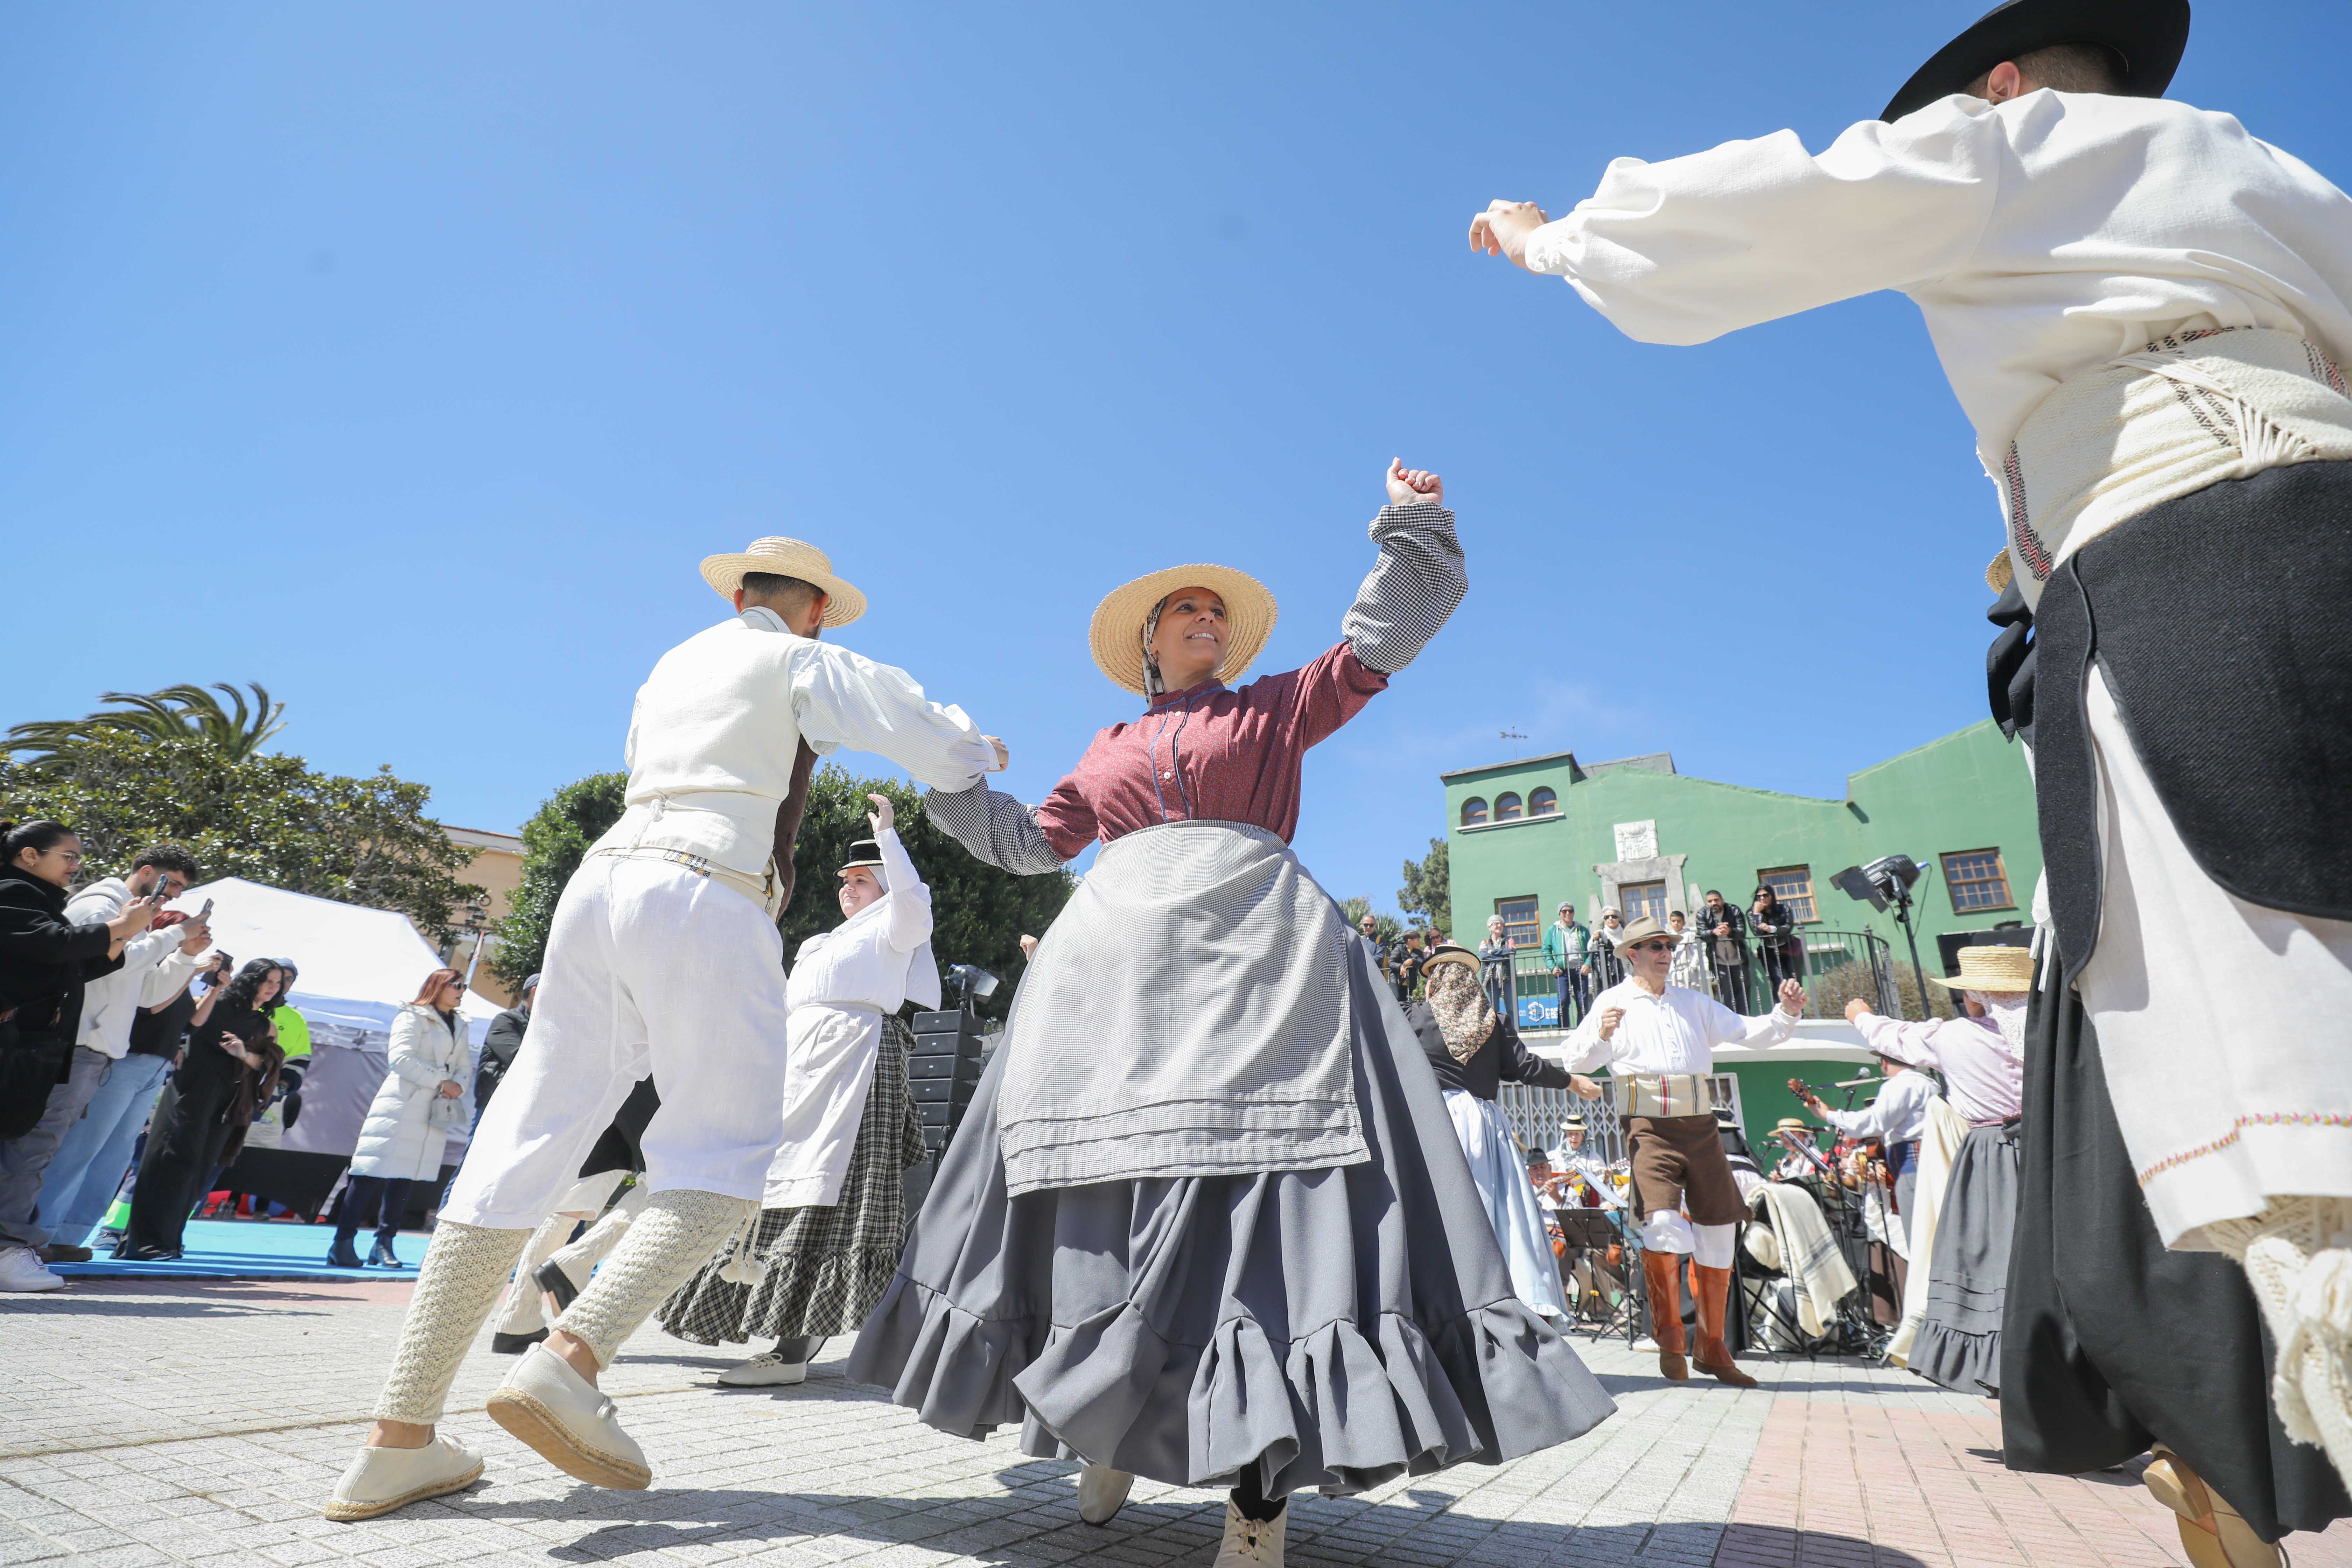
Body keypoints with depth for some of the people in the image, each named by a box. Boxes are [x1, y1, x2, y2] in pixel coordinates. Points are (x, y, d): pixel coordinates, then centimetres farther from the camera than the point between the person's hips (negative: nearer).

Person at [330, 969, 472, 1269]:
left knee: (404, 1176, 8)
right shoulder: (412, 1017, -2)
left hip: (435, 1114, 6)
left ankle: (384, 1244, 13)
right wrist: (440, 1081, -16)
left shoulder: (460, 1025, 17)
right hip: (400, 1106, -6)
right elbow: (401, 1058, -14)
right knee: (373, 1173, -6)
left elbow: (464, 1065, 16)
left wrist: (458, 1085, -6)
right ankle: (342, 1243, -1)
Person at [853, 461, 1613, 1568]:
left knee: (1255, 1172, -15)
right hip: (1116, 958, 3)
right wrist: (952, 785, 28)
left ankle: (1262, 1477, -11)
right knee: (1101, 1185, -1)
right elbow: (1039, 840, 29)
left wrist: (1414, 524, 7)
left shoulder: (1275, 709, 20)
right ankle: (1111, 1427, 17)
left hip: (1252, 948, -2)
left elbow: (1381, 640, 14)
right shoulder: (1112, 747, 25)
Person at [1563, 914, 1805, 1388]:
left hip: (1700, 1125, 5)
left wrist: (1787, 1013, -1)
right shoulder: (1614, 1001, 7)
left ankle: (1713, 1348, 18)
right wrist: (1601, 1036, -25)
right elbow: (1578, 1060, -4)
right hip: (1649, 1127, -4)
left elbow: (1748, 1033, 17)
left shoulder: (1694, 1003, 21)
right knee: (1661, 1221, -21)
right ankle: (1669, 1334, -2)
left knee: (1718, 1230, 4)